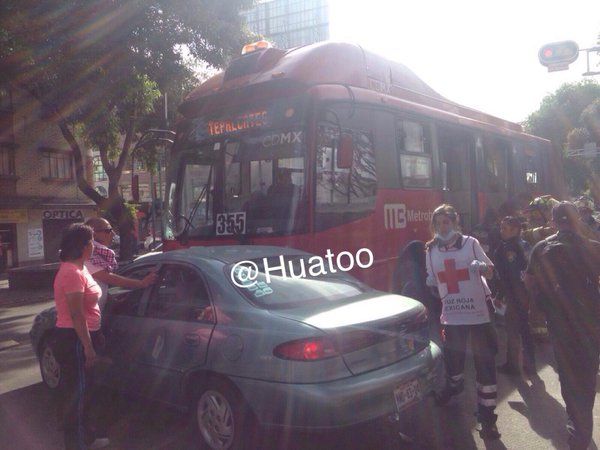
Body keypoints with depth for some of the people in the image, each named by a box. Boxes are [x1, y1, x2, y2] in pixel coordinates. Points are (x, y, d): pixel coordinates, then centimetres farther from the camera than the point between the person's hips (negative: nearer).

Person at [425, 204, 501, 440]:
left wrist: (482, 266, -19)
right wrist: (427, 284, -6)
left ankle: (487, 416, 7)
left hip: (478, 311, -3)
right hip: (451, 314, 3)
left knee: (485, 361, -3)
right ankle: (454, 385, 50)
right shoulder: (432, 251, 5)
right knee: (452, 355, 17)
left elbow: (490, 271, 2)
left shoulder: (471, 243, -4)